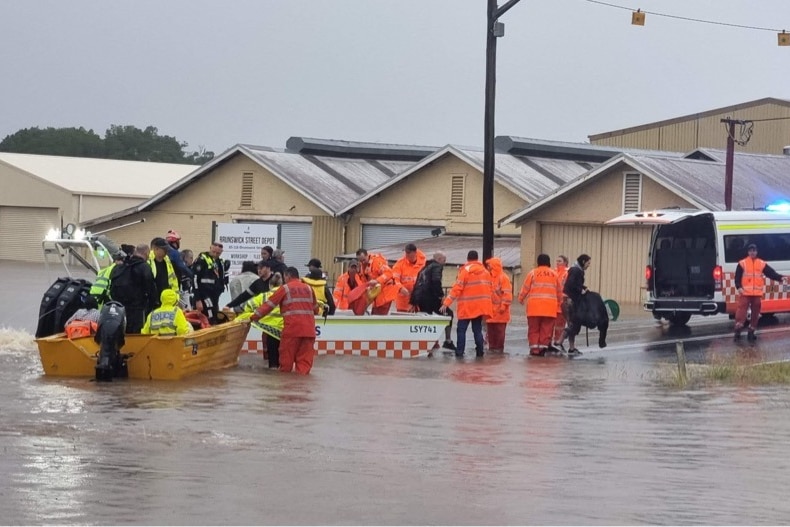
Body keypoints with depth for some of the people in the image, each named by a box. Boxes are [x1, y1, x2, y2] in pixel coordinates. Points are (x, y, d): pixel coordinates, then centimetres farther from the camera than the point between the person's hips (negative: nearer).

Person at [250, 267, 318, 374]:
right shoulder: (309, 289, 14)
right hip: (308, 329, 3)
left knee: (287, 358, 6)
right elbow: (315, 309, 22)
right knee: (305, 358, 3)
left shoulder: (285, 288, 4)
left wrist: (254, 317, 7)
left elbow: (269, 304, 2)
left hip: (292, 328, -3)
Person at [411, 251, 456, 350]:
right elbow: (436, 281, -20)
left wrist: (412, 302, 25)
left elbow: (417, 284, 25)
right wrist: (441, 295, -16)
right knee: (448, 313, 3)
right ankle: (448, 341, -4)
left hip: (419, 298, 8)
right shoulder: (437, 267, -1)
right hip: (430, 297, -8)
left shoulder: (425, 268, 26)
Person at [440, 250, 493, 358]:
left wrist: (446, 303, -13)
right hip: (481, 306, 5)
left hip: (467, 307, -5)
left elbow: (456, 288, -13)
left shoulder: (465, 271, -8)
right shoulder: (485, 271, 9)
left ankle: (459, 352, -8)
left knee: (461, 329, -1)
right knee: (477, 329, 12)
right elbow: (490, 289, 11)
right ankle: (480, 351, 7)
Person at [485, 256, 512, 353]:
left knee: (499, 330, -2)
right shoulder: (489, 277, 15)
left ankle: (499, 347, 3)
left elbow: (507, 293, -13)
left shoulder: (503, 277, -9)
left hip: (499, 309, -7)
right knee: (490, 329, 7)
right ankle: (492, 346, 13)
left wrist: (503, 306, -18)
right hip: (490, 309, 7)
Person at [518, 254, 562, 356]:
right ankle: (543, 347, -2)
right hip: (550, 307, 1)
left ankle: (534, 348, 0)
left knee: (534, 328, 5)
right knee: (546, 329, 5)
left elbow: (525, 288, 3)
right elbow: (559, 291, 15)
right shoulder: (554, 274, 8)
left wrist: (521, 299, 19)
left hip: (534, 306, -1)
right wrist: (559, 301, 32)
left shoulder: (532, 273, 1)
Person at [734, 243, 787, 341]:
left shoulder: (762, 264, 8)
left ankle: (751, 332, 16)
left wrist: (780, 278, -14)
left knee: (755, 312, 7)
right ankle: (738, 330, -8)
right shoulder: (742, 263, 1)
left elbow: (771, 273, 1)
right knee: (741, 309, -10)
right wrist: (739, 287, -15)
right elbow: (737, 277, -1)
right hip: (745, 293, -3)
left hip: (757, 293, 3)